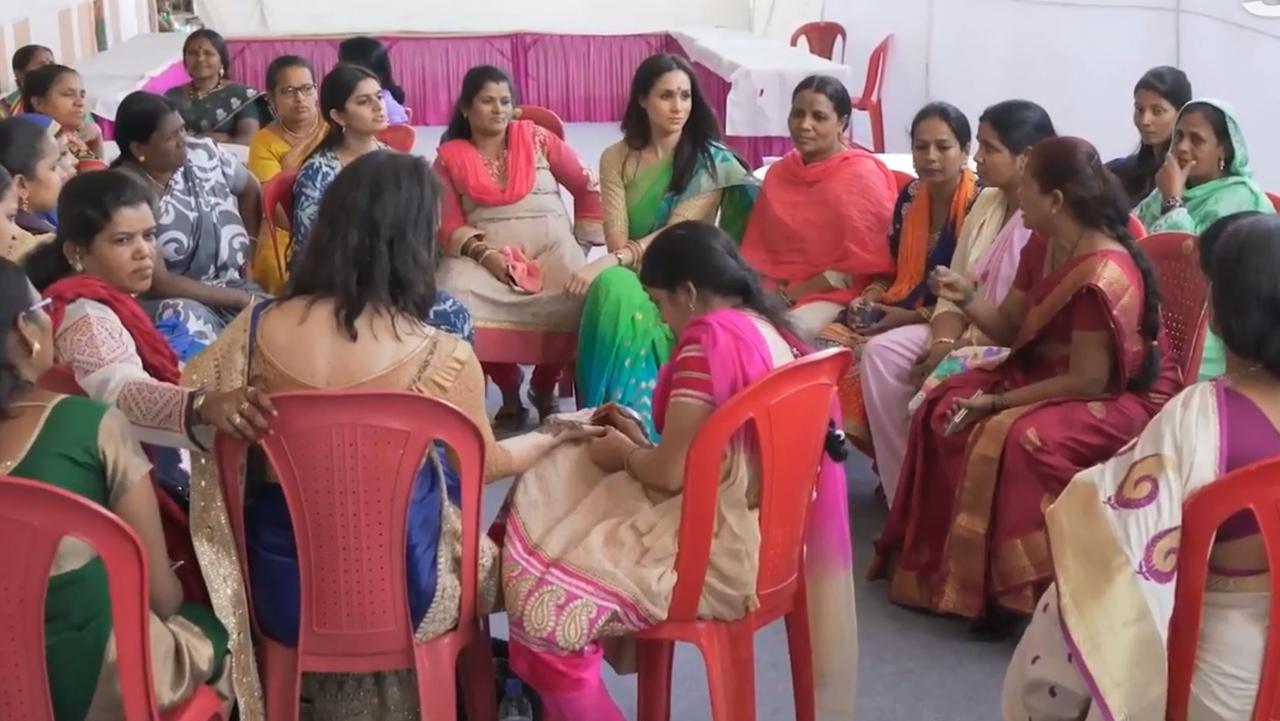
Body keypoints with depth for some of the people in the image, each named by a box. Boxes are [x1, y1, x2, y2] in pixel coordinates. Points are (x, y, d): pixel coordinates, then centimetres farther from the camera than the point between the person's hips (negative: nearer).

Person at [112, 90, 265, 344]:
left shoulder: (202, 153, -1)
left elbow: (250, 190, 21)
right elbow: (158, 283, -18)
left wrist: (250, 247, 12)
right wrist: (241, 299, -16)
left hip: (235, 285, 4)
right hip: (175, 300, -4)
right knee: (186, 320, -38)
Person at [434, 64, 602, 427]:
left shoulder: (537, 138, 11)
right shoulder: (450, 157, 9)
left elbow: (589, 187, 15)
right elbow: (450, 224, 3)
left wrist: (584, 242, 8)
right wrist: (484, 254, -15)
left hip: (550, 243, 0)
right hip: (484, 252, 0)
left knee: (575, 300, -32)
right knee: (455, 300, -33)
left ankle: (544, 386, -1)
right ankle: (508, 388, -8)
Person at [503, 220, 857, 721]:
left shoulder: (710, 335, -19)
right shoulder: (771, 332, 8)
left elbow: (671, 473, -19)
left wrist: (624, 456, 0)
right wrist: (642, 445, 13)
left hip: (719, 553, -10)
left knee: (545, 607, -10)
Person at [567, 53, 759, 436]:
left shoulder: (710, 160, -4)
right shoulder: (616, 158, 5)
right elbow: (616, 238, -2)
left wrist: (608, 263, -27)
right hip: (631, 274, 2)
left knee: (625, 299, -36)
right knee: (614, 289, -35)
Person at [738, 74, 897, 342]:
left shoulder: (863, 176, -5)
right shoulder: (778, 173, 15)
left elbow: (860, 264, -9)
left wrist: (790, 296, -11)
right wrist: (769, 291, -6)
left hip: (835, 296, -5)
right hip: (774, 292, 5)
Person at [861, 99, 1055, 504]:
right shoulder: (985, 203, 12)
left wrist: (962, 348, -21)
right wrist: (943, 342, -8)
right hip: (971, 335, 9)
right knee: (882, 352, -11)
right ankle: (904, 497, -10)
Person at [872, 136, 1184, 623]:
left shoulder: (1103, 277, -27)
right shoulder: (1043, 245, 0)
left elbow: (1086, 382, -26)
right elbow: (1011, 329, 8)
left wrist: (998, 401, -22)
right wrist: (966, 299, -11)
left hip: (1122, 398, -9)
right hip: (1049, 373, 10)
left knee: (1015, 438, -33)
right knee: (944, 408, -3)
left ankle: (1010, 587, -16)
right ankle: (944, 567, 3)